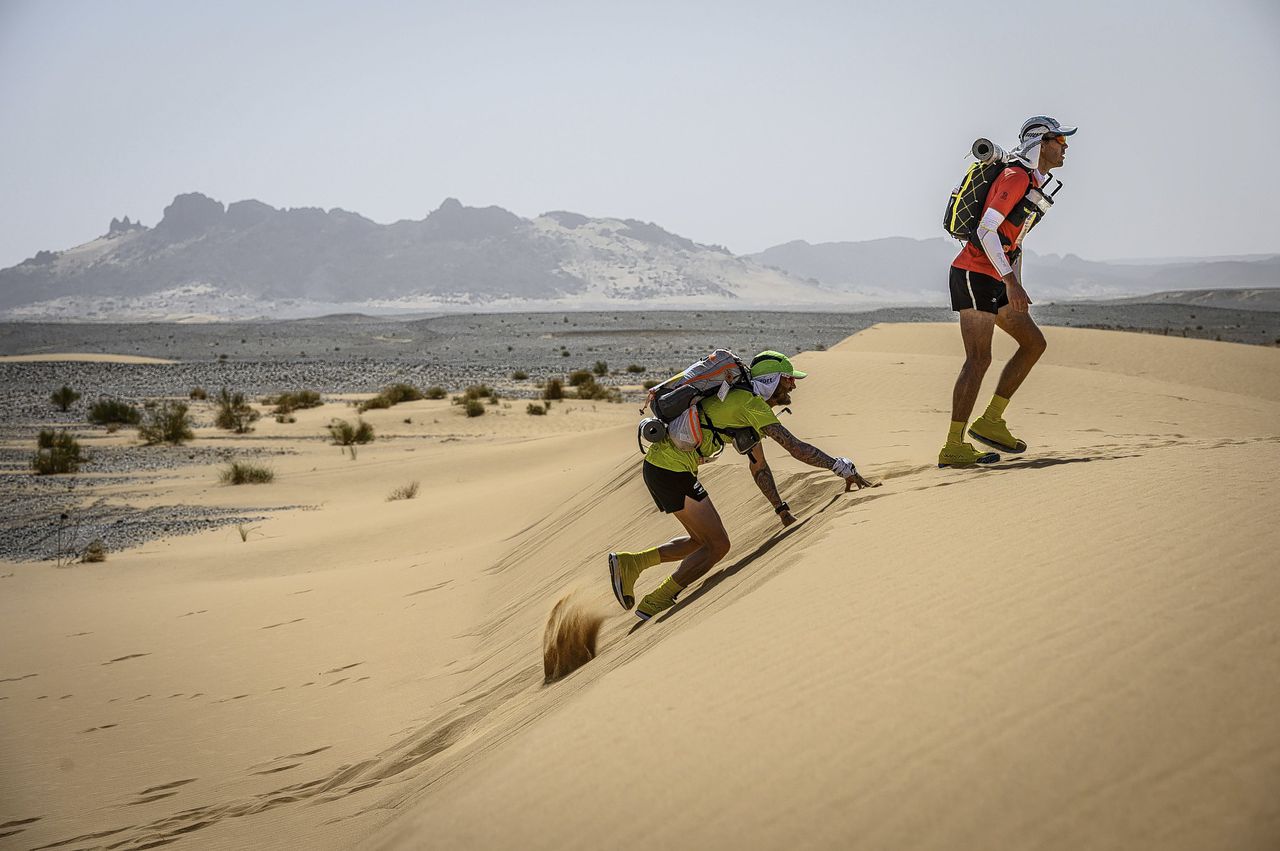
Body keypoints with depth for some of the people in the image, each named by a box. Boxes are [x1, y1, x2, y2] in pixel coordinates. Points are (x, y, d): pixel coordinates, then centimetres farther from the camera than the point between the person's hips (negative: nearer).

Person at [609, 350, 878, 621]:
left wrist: (782, 510, 20)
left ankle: (630, 563, 16)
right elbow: (796, 447, -19)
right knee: (717, 545, -1)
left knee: (702, 541, 20)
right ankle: (654, 604, 4)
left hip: (658, 465, 10)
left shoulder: (744, 403, 19)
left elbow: (759, 467, 23)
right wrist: (845, 469, -14)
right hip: (673, 471, -10)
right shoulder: (752, 404, -13)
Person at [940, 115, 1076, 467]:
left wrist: (1018, 290, 21)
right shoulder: (1015, 177, -12)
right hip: (974, 273, -10)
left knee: (1034, 343, 9)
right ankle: (953, 447, -11)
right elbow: (986, 230, -21)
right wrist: (1011, 281, -24)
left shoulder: (1034, 184, 19)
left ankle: (990, 421, 10)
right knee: (979, 359, -12)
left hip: (992, 280, 10)